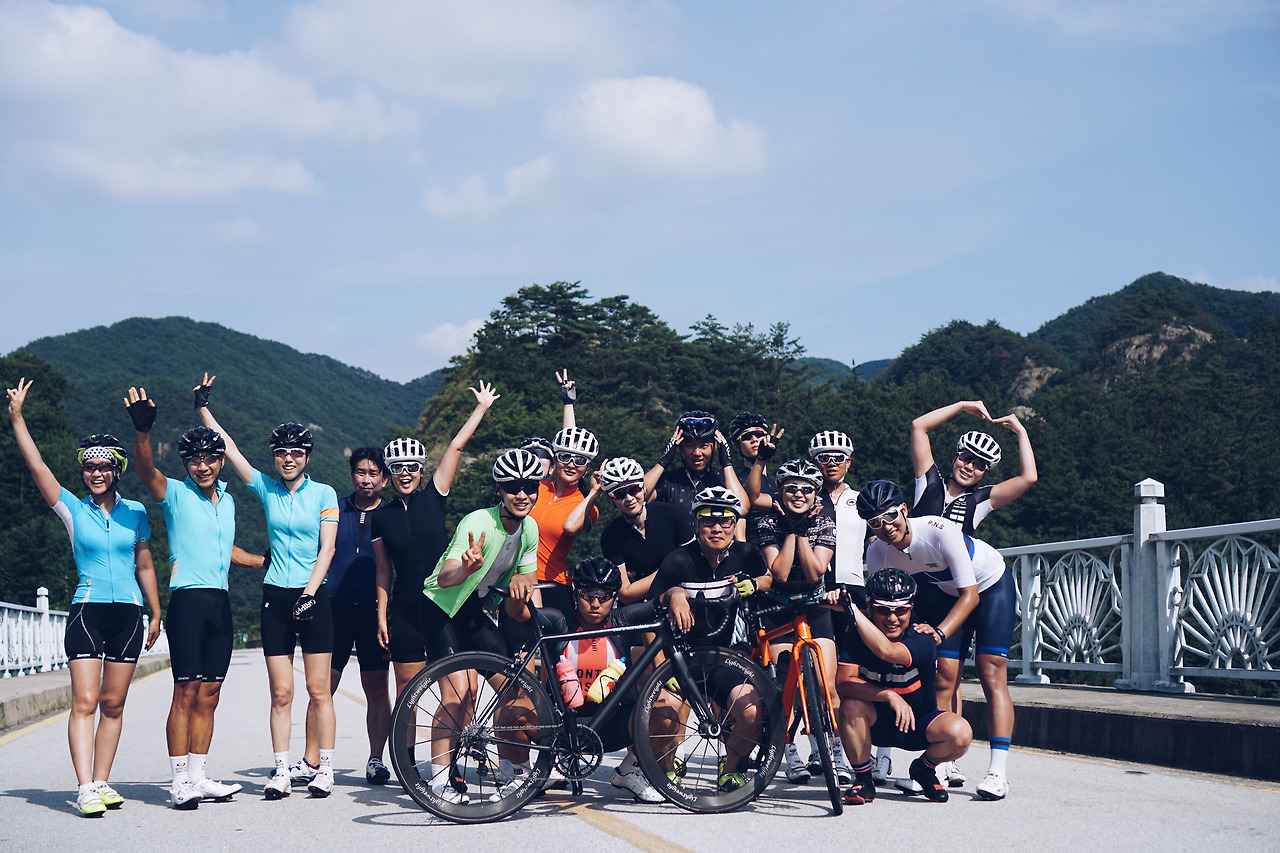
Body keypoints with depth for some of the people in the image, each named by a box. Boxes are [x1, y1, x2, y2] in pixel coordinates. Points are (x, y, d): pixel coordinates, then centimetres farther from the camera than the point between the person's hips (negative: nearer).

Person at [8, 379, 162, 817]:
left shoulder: (135, 513, 9)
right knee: (85, 702, -11)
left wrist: (156, 613, 15)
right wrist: (17, 416, -10)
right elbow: (37, 465, -4)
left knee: (113, 703, 5)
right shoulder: (73, 510, 3)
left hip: (128, 613, 2)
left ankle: (102, 782, 12)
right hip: (87, 611, -2)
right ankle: (85, 789, -15)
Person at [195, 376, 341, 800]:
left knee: (318, 690, -1)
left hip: (314, 597, -2)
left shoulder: (323, 493, 1)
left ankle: (325, 769, 5)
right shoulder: (266, 488, 8)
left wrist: (309, 593, -15)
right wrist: (203, 406, 3)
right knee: (281, 693, 2)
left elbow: (327, 548, -5)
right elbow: (226, 447, 6)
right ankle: (282, 772, 7)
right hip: (275, 597, 2)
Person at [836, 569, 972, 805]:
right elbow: (843, 682, -27)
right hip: (877, 723, 1)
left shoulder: (922, 642, -25)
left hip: (918, 726, -1)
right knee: (851, 704, -32)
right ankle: (863, 779, -8)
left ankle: (924, 769, 6)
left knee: (960, 733, -30)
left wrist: (850, 608, -48)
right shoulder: (858, 637, -15)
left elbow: (885, 650, -47)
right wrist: (889, 696, -39)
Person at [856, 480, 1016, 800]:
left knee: (992, 675, -14)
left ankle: (997, 771, -18)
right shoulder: (877, 552, -20)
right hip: (949, 591, 5)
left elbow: (970, 595, -32)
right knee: (943, 679, -6)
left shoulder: (940, 531, -36)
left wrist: (939, 632, -45)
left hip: (991, 585, -5)